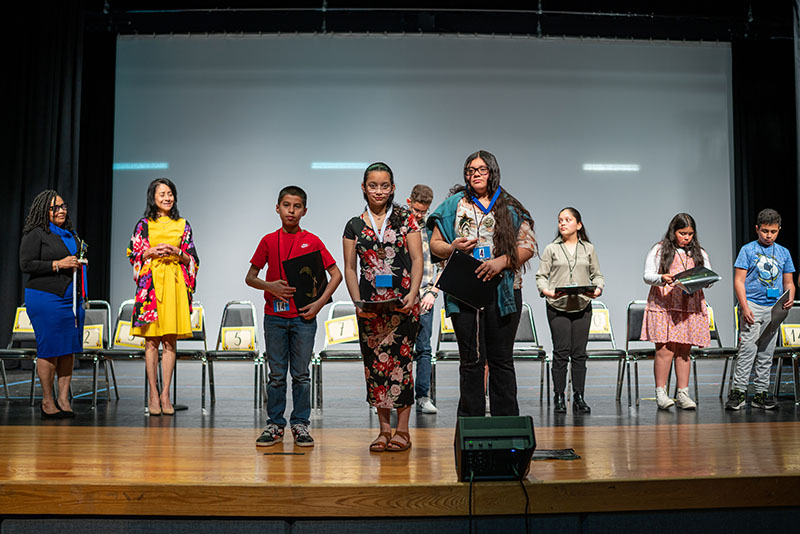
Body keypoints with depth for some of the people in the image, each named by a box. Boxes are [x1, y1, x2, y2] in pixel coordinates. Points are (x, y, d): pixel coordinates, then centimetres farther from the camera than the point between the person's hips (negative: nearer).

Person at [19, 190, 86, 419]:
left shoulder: (71, 235, 18)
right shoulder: (36, 234, -3)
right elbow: (26, 264, -10)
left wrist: (80, 264, 11)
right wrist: (58, 264, -14)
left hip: (73, 298, 7)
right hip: (46, 298, -7)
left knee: (69, 348, 5)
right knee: (49, 349, -5)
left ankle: (63, 399, 10)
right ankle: (47, 401, 5)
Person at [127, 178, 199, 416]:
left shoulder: (183, 225, 12)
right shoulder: (144, 224, 8)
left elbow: (192, 260, 11)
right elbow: (133, 254, 6)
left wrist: (177, 253, -8)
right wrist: (152, 251, -10)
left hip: (175, 284, 1)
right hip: (151, 284, -1)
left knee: (170, 341, 0)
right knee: (151, 340, -2)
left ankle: (165, 394, 5)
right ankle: (153, 394, 4)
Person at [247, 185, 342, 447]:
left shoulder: (312, 241, 2)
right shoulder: (268, 241, 5)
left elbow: (336, 274, 4)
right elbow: (250, 278, 8)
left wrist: (319, 303, -7)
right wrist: (270, 286, -12)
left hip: (304, 317, -1)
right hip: (275, 317, 1)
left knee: (301, 374, 5)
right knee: (276, 374, 7)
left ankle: (300, 424, 15)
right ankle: (275, 425, 16)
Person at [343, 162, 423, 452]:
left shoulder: (406, 219, 5)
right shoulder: (354, 226, 10)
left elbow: (417, 260, 2)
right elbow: (349, 268, 9)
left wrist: (413, 293, -12)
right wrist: (357, 301, -5)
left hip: (402, 303, -2)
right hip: (369, 305, 2)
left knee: (400, 359, -4)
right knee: (375, 362, 3)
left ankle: (402, 430, 5)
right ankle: (384, 429, 13)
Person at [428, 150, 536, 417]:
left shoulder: (510, 208, 9)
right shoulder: (455, 204, 11)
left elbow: (528, 246, 4)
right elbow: (435, 244, 12)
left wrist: (502, 261, -12)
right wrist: (453, 247, -10)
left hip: (503, 292, 0)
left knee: (501, 360, 5)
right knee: (471, 360, 3)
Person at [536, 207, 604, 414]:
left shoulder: (588, 248, 12)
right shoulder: (551, 249, 6)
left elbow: (597, 274, 14)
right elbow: (541, 276, 3)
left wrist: (598, 288, -7)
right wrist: (547, 291, -16)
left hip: (582, 306, 2)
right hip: (557, 307, -2)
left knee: (579, 353, 3)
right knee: (561, 352, -4)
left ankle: (579, 398, 10)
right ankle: (559, 398, 4)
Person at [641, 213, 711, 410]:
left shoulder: (699, 253, 17)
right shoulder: (659, 250, 5)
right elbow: (647, 275, 0)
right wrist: (662, 279, -21)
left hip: (690, 307, 3)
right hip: (664, 306, -3)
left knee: (684, 351, 4)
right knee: (665, 349, -9)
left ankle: (683, 394, 10)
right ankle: (661, 393, -1)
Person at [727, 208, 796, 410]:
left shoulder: (784, 253, 13)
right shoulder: (748, 250, 1)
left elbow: (788, 282, 17)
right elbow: (739, 281, -4)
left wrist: (790, 298, -5)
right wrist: (745, 307, -14)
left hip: (774, 308, 4)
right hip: (752, 305, -4)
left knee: (766, 353, 7)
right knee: (748, 348, -11)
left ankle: (761, 393, 14)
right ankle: (738, 391, -7)